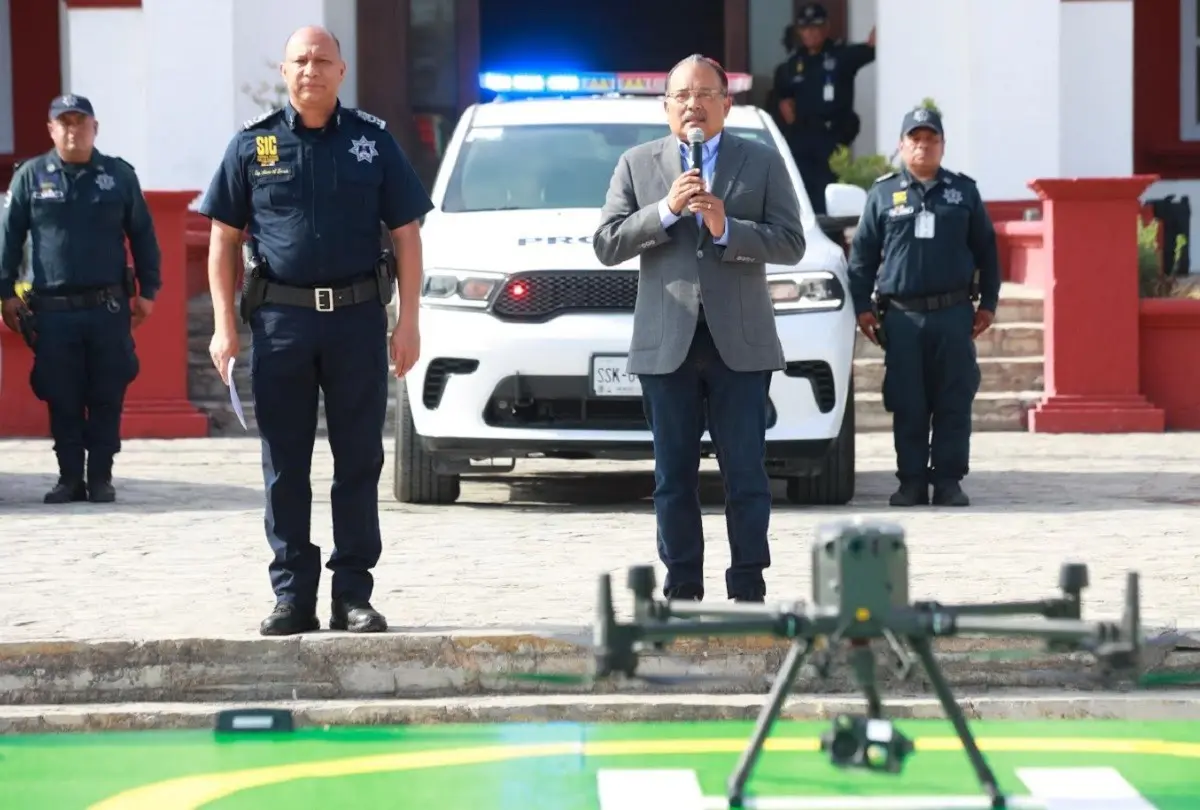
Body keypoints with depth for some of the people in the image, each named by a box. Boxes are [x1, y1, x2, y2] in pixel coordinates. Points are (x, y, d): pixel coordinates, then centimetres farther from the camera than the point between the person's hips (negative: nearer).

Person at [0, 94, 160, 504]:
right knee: (62, 401, 3)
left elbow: (142, 235, 11)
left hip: (109, 309, 0)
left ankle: (100, 477, 12)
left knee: (107, 399, 3)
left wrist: (147, 290, 8)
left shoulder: (119, 175, 6)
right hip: (53, 312, 0)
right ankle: (70, 478, 12)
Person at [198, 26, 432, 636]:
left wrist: (408, 322, -1)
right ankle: (291, 596, 9)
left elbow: (406, 236, 6)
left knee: (358, 462, 3)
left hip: (357, 317, 0)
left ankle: (353, 596, 9)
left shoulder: (373, 142, 6)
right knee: (285, 467, 3)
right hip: (279, 319, 0)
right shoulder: (253, 144, 6)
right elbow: (223, 240, 6)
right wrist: (224, 326, -2)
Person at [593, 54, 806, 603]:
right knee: (675, 477, 4)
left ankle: (748, 590, 4)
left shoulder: (763, 163, 9)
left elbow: (791, 244, 0)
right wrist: (665, 211, -10)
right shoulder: (637, 165, 12)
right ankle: (682, 590, 10)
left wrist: (727, 230, -14)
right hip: (666, 345, 1)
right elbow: (606, 245, 3)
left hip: (741, 345, -1)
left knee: (746, 474, -1)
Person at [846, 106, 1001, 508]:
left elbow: (986, 250, 13)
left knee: (954, 404, -1)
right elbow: (862, 253, 9)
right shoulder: (883, 194, 9)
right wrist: (862, 306, 3)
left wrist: (988, 302, 8)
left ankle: (948, 481, 4)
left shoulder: (963, 191, 10)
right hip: (902, 316, 0)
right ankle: (912, 482, 7)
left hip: (954, 313, 0)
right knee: (908, 406, 1)